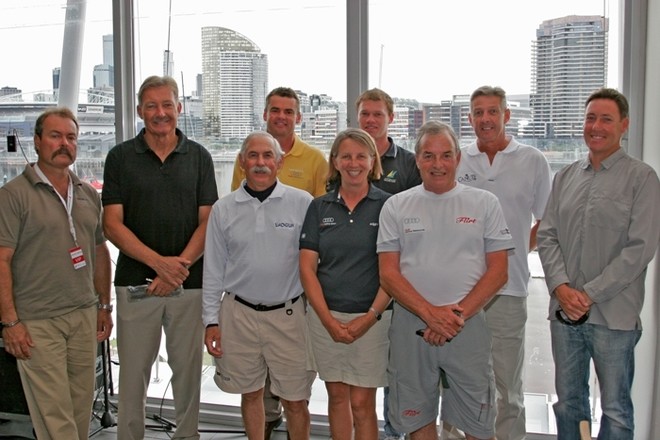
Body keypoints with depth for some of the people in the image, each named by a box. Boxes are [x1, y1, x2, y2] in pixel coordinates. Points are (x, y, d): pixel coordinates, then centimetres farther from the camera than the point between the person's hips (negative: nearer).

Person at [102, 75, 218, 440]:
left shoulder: (198, 156, 5)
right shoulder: (120, 157, 1)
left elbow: (208, 222, 1)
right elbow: (112, 224, -4)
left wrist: (180, 266, -13)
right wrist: (160, 263, -16)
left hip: (190, 282, 1)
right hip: (136, 282, -1)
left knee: (187, 367, 11)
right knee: (133, 371, 7)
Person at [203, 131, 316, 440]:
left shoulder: (302, 203, -5)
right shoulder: (223, 209, 2)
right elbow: (213, 270, 6)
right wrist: (211, 321, 4)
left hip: (289, 313, -2)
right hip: (239, 313, 2)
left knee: (295, 400, 7)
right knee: (250, 393, 16)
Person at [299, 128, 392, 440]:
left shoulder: (387, 206, -3)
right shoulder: (319, 207, 5)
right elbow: (307, 267, 1)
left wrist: (371, 317, -13)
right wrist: (328, 320, -8)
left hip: (371, 318, -2)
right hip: (325, 315, 3)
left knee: (362, 402, 3)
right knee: (337, 396, 14)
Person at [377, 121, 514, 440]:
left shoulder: (484, 204, 4)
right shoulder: (396, 206, 5)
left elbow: (498, 271, 0)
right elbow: (388, 273, -1)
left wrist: (458, 314, -11)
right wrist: (431, 313, -13)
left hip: (469, 326, -1)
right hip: (410, 324, 1)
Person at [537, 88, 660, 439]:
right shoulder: (566, 177, 10)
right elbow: (547, 236, 7)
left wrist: (591, 295, -14)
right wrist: (561, 287, -8)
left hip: (613, 315, -4)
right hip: (563, 311, 4)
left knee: (616, 410, 9)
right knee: (568, 401, 16)